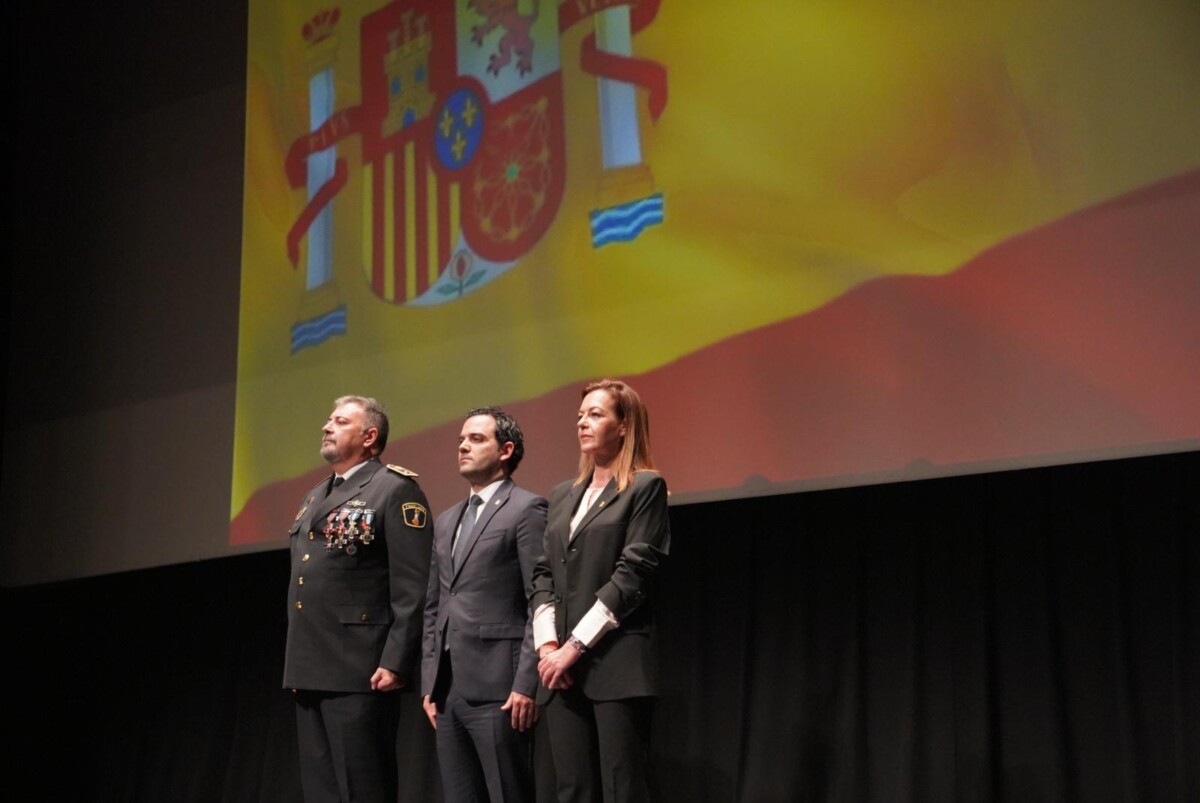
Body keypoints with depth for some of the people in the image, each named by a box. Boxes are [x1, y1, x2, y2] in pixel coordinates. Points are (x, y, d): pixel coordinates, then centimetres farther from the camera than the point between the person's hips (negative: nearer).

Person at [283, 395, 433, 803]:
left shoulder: (395, 490, -5)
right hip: (308, 671, 8)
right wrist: (296, 662, 19)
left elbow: (411, 588, -13)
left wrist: (395, 663, -19)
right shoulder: (314, 497, 21)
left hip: (359, 672, -8)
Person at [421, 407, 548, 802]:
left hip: (497, 687, -7)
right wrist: (429, 682, 13)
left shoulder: (526, 509, -3)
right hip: (448, 689, 7)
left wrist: (526, 684, -16)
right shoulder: (446, 521, 20)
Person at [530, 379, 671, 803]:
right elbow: (545, 574, 14)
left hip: (616, 665, -6)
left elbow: (633, 575, -8)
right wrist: (547, 644, -2)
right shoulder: (563, 495, 20)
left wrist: (576, 645, -12)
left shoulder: (645, 487, 1)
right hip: (562, 669, 6)